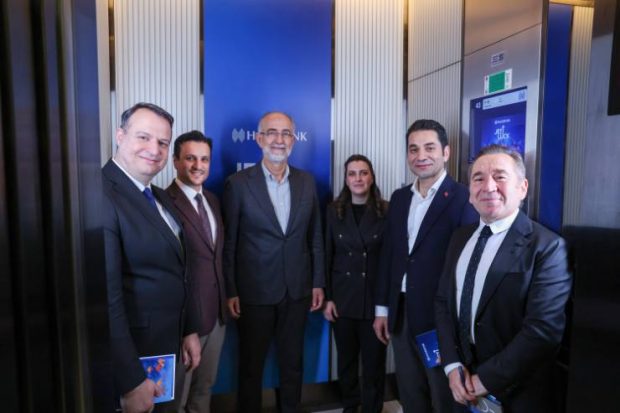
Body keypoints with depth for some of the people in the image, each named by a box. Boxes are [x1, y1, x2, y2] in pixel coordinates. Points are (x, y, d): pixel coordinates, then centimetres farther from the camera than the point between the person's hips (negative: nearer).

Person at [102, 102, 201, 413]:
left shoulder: (159, 197, 6)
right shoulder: (103, 197, -23)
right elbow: (107, 298, -26)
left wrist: (188, 329, 12)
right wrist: (131, 382, -23)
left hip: (167, 345, 9)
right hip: (132, 352, -8)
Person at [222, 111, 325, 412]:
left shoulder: (307, 182, 2)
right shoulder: (238, 183, -8)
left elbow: (315, 237, 7)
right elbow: (228, 243, -6)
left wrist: (318, 282, 5)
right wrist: (230, 291, -6)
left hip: (297, 291, 3)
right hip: (254, 292, -3)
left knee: (293, 363, 19)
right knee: (251, 365, 15)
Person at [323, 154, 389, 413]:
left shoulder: (386, 211, -5)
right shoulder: (334, 210, 1)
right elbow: (327, 256, 2)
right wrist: (327, 297, -2)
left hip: (375, 298, -2)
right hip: (343, 297, 2)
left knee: (374, 361, 9)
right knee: (346, 359, 16)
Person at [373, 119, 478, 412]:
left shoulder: (463, 198, -12)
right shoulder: (399, 197, 8)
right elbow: (388, 254, 10)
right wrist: (382, 308, 10)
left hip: (441, 317, -6)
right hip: (401, 314, 6)